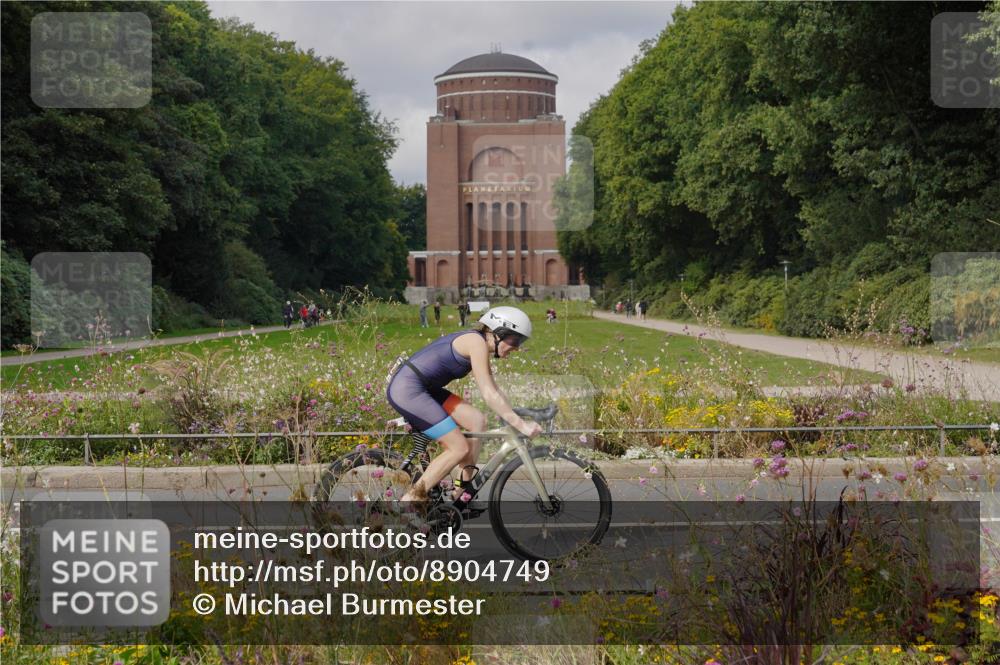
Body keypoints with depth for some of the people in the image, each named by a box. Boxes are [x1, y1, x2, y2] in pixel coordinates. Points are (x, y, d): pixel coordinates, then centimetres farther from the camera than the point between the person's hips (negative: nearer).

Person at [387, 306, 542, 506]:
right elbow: (489, 394, -19)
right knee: (459, 448, -9)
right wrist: (520, 424, -19)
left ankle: (463, 490, 8)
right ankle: (409, 501, -4)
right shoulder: (476, 342, -15)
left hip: (423, 389, 10)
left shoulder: (478, 344, 15)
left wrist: (517, 418, 11)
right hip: (407, 390, -10)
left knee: (477, 420, 3)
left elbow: (492, 391, 18)